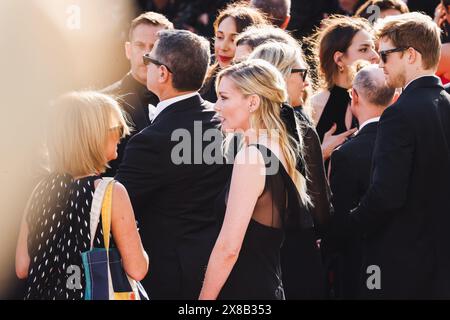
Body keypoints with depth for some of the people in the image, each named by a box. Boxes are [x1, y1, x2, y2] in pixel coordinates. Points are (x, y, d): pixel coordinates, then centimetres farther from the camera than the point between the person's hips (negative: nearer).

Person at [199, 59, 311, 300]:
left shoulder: (251, 157, -16)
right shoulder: (282, 151, 10)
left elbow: (228, 247, -20)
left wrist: (205, 298, -16)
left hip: (245, 291, -9)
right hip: (270, 287, 9)